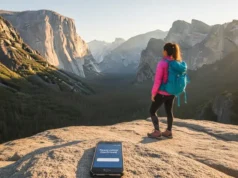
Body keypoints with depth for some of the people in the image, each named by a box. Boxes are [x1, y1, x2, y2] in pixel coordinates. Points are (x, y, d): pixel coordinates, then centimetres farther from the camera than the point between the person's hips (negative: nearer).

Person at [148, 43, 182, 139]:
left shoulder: (162, 63, -19)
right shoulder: (177, 63, 0)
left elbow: (157, 80, -19)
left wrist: (153, 93, -10)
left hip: (162, 93, -6)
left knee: (152, 111, 9)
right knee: (169, 111, 19)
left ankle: (157, 131, 7)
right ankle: (168, 131, 28)